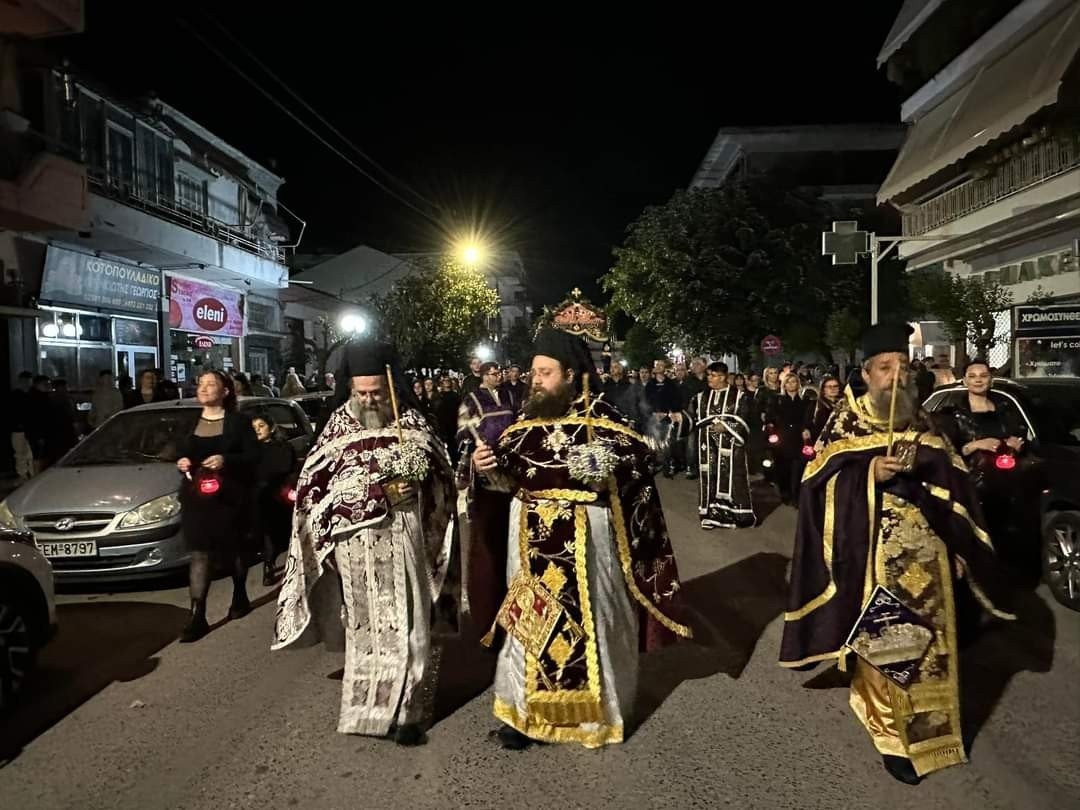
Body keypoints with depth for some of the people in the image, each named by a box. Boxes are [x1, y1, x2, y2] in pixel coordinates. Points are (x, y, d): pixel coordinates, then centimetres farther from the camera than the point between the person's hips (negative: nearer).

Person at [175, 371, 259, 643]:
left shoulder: (238, 422, -2)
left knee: (234, 550, 12)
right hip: (196, 498, 3)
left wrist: (226, 460, -22)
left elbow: (254, 456, -8)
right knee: (198, 555, -3)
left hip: (229, 497, -3)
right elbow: (181, 454, 22)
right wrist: (181, 463, 0)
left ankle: (240, 598, 34)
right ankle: (197, 617, -4)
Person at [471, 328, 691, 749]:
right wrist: (488, 466, -11)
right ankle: (527, 708, 21)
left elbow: (637, 455, -12)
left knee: (585, 615, 7)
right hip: (534, 535, 4)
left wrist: (603, 462, -27)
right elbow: (511, 476, 8)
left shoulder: (599, 415, -7)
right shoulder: (528, 418, 6)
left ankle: (592, 708, 25)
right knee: (531, 617, 9)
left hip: (583, 537, -4)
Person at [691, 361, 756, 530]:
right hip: (709, 446, 3)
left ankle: (738, 514, 8)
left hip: (730, 444, -3)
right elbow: (695, 417, 10)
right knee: (710, 477, 3)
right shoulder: (702, 396, 10)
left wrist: (726, 426, -16)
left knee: (732, 476, -2)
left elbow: (743, 419, -7)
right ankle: (711, 514, 11)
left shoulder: (739, 396, -2)